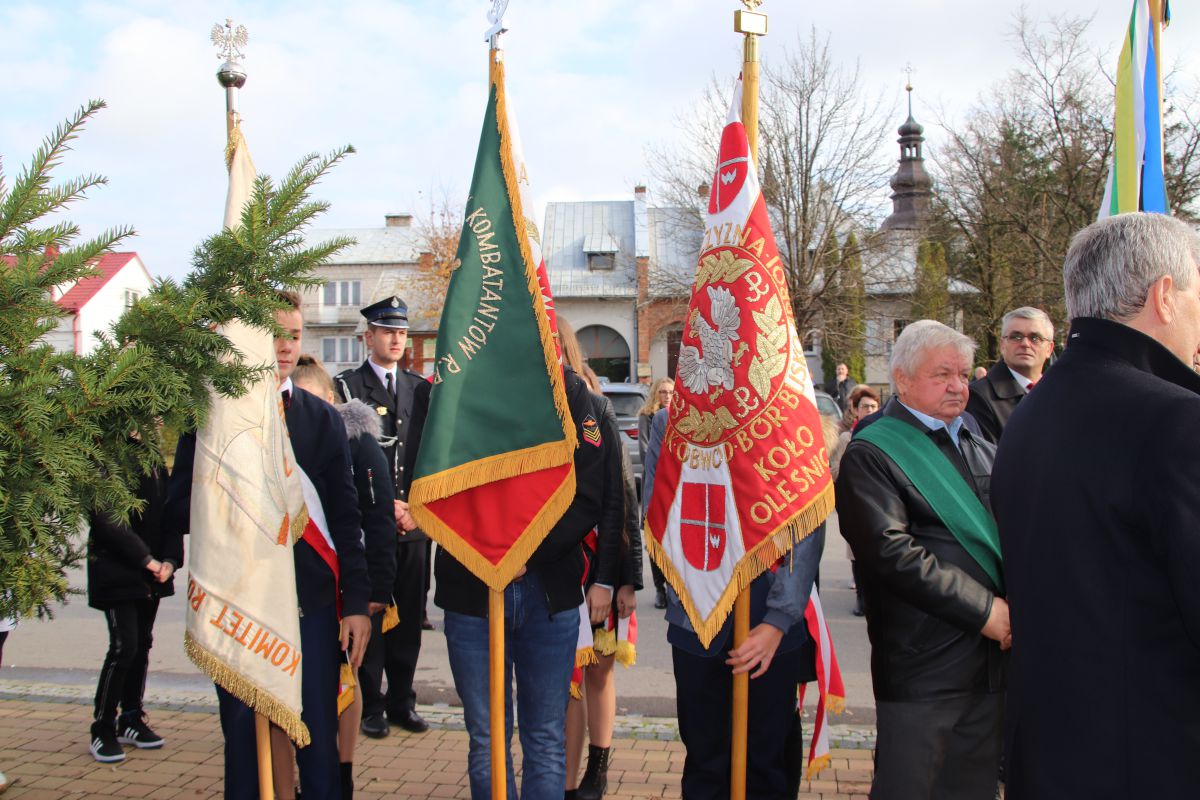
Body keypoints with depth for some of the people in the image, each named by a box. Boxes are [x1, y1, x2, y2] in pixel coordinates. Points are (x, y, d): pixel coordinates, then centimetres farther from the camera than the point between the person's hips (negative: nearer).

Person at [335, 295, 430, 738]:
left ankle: (401, 701, 22)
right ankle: (371, 706, 14)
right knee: (369, 617, 2)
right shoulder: (347, 387, 0)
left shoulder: (421, 388, 13)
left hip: (414, 525, 4)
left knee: (409, 617, 9)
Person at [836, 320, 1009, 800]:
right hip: (922, 665, -7)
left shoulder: (982, 450, 17)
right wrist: (982, 608, -17)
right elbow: (892, 553, -19)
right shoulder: (870, 455, -8)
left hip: (992, 653, 7)